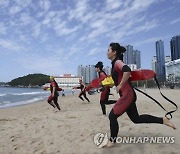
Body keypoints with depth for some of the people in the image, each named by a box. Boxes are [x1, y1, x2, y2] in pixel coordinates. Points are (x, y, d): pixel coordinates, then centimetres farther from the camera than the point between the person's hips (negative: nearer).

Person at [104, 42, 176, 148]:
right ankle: (162, 120, 23)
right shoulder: (115, 64, 14)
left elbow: (127, 71, -35)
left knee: (112, 116, -2)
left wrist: (120, 85, -24)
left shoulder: (117, 62, -14)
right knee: (136, 119, 16)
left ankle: (112, 141, 14)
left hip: (127, 94, -10)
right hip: (127, 94, 10)